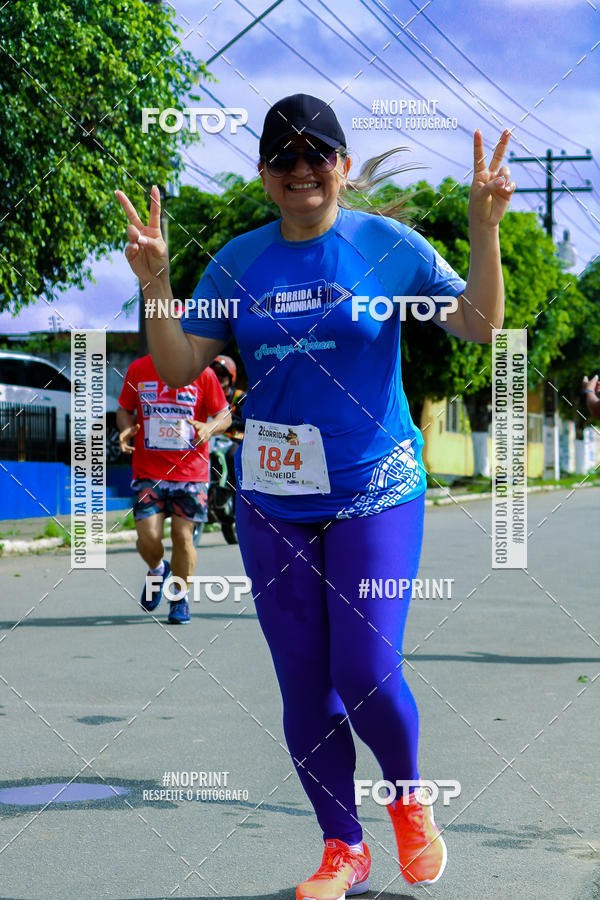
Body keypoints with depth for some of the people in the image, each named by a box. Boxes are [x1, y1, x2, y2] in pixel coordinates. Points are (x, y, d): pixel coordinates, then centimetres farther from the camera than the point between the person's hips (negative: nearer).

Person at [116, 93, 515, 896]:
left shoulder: (389, 244, -1)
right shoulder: (237, 262, 5)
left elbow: (479, 326, -5)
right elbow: (178, 367, 3)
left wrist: (484, 230, -17)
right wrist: (156, 286, -12)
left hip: (375, 492, -3)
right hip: (273, 503, 3)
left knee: (367, 676, -11)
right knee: (304, 687, 6)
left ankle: (410, 800, 21)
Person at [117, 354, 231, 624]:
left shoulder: (202, 373, -2)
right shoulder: (138, 370, 3)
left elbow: (224, 416, 5)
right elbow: (124, 410, 15)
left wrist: (209, 428, -17)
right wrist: (125, 429, -8)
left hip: (190, 472, -1)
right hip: (148, 472, 1)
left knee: (183, 536, -1)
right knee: (148, 536, -9)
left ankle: (180, 598, 20)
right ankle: (157, 570, 27)